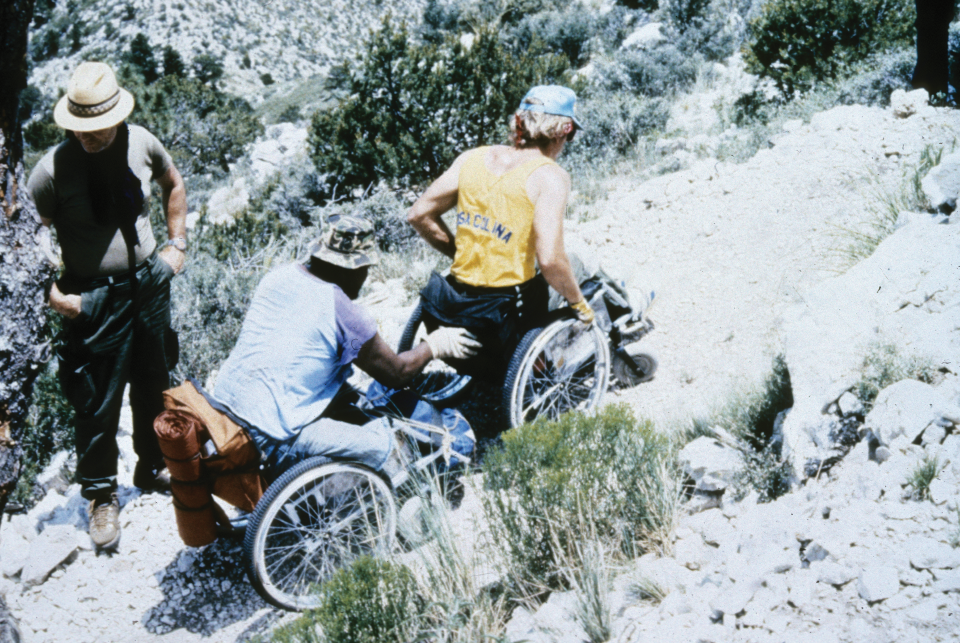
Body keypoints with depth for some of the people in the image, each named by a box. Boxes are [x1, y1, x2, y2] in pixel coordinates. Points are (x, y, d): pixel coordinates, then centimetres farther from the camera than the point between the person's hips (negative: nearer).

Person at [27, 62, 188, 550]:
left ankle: (153, 468, 41)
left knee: (155, 385, 19)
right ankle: (101, 495, 24)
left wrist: (176, 243, 11)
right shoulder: (54, 168, -18)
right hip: (95, 298, -4)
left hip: (149, 282, 5)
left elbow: (173, 184, 15)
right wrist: (53, 293, -19)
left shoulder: (142, 144, -6)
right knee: (99, 403, 3)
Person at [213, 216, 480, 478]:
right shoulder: (342, 311, -14)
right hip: (274, 441, -9)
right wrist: (435, 344, 15)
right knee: (382, 444, -3)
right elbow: (396, 374, -3)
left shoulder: (277, 276, 8)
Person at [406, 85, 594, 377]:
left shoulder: (472, 158, 3)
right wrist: (578, 303, -6)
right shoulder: (550, 176, -13)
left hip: (455, 307, 6)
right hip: (508, 314, -6)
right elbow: (549, 259, -23)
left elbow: (419, 215, 7)